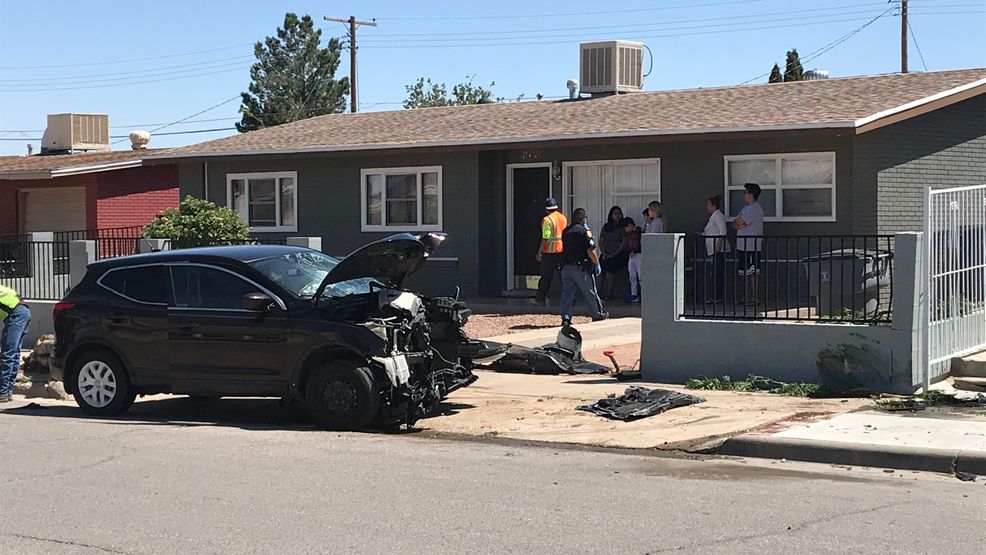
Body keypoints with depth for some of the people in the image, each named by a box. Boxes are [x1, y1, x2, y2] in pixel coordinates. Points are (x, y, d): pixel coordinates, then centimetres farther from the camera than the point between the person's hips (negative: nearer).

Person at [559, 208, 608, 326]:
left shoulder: (565, 231, 8)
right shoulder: (584, 231, -11)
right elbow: (590, 250, -13)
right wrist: (597, 264, -6)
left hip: (566, 266, 5)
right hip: (581, 267, -5)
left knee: (567, 292, 5)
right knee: (590, 292, 8)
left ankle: (565, 317, -3)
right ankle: (598, 315, 21)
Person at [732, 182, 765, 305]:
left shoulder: (754, 209, -14)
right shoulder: (747, 208, 19)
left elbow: (738, 223, -19)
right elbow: (735, 224, 13)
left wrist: (738, 222, 2)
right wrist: (740, 224, -7)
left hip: (751, 246, -10)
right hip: (743, 246, 10)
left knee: (752, 272, -7)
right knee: (746, 273, 12)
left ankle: (753, 298, -6)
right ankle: (747, 297, 17)